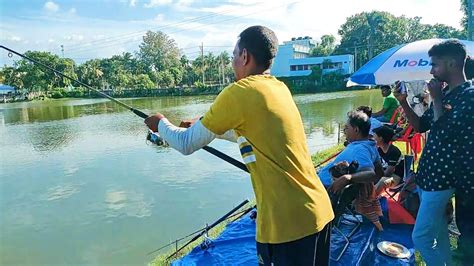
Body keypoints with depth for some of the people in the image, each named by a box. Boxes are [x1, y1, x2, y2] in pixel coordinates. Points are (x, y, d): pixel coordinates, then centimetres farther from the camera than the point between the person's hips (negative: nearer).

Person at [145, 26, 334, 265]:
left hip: (289, 221, -7)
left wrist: (161, 123, 14)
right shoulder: (280, 88, 9)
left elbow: (187, 144, -6)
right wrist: (203, 127, 29)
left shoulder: (239, 92, -14)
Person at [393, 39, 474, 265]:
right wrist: (404, 102, 3)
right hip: (428, 173, 9)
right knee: (437, 233, 19)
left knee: (420, 237, -6)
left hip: (441, 176, -9)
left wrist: (436, 99, -12)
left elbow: (444, 131, -23)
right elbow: (420, 126, 17)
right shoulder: (444, 93, 12)